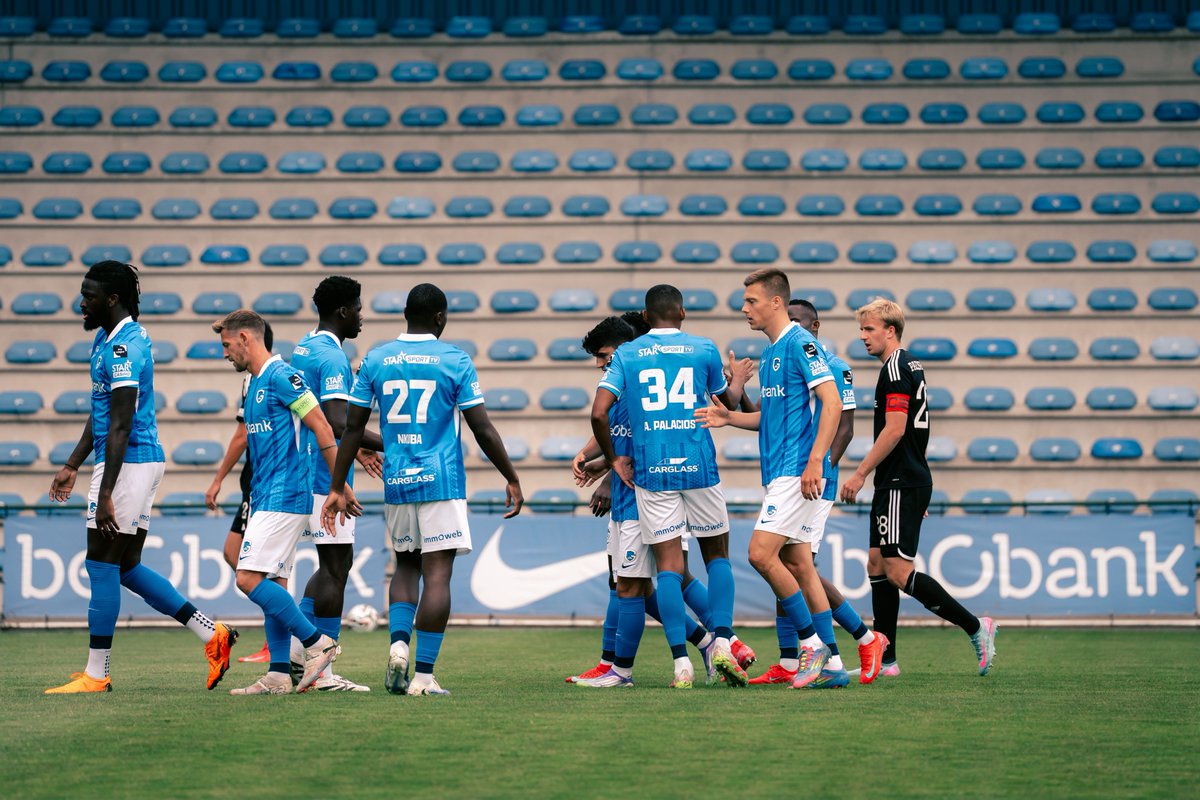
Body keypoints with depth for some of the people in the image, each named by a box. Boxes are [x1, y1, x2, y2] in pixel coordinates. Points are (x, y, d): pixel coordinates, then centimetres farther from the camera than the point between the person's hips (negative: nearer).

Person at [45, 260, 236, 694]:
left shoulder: (124, 348, -18)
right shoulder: (108, 339, 15)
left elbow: (120, 427, -22)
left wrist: (105, 494, -25)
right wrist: (72, 466, 26)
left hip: (129, 463, -10)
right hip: (143, 462, 10)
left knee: (102, 566, -4)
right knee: (126, 568, 12)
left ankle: (96, 674, 1)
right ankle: (212, 634, 13)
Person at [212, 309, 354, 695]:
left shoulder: (281, 376, -12)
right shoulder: (255, 384, 17)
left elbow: (321, 428, -15)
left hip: (283, 498, -10)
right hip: (267, 498, 10)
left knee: (249, 578, -14)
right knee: (273, 583, 7)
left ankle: (317, 643, -9)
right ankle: (278, 675, 6)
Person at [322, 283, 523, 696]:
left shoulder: (376, 360, 6)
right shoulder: (455, 361, -3)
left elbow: (353, 428, 5)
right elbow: (483, 430, -4)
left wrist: (337, 487, 11)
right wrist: (512, 479, 6)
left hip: (396, 482, 4)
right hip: (442, 481, -4)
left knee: (405, 565, 20)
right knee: (437, 572, -3)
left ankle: (398, 642, -3)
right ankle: (424, 674, -8)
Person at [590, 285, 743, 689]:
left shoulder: (626, 354, 5)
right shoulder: (705, 349, 4)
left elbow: (599, 413, -4)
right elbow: (726, 406, 19)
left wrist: (612, 460, 9)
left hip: (651, 471, 0)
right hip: (699, 466, 0)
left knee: (668, 565, 0)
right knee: (717, 553, 14)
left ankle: (681, 662, -7)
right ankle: (722, 642, -1)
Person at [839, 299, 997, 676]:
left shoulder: (896, 368, -13)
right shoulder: (911, 367, 18)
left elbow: (894, 430, -22)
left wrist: (860, 474, -19)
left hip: (902, 485, -10)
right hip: (897, 485, 10)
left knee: (898, 571, -13)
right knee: (877, 565, 9)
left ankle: (976, 627, -10)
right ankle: (885, 659, 9)